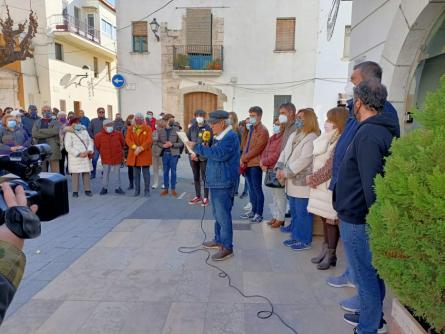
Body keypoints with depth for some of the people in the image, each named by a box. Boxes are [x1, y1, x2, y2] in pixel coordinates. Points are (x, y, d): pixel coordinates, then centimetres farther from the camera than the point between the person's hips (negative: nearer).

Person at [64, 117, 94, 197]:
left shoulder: (84, 131, 16)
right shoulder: (69, 133, -1)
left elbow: (90, 141, 10)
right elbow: (68, 147, -9)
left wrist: (89, 150, -8)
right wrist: (78, 154, -14)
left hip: (86, 157, 5)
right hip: (75, 157, -4)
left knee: (86, 173, 6)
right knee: (75, 174, -3)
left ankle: (87, 189, 13)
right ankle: (75, 191, 5)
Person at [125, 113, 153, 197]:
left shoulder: (148, 128, 1)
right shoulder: (130, 129, 10)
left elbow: (149, 140, -10)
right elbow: (127, 139, -2)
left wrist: (140, 148, -18)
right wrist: (135, 147, -17)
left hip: (145, 154, -3)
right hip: (134, 155, 3)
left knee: (146, 173, 2)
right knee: (136, 174, 9)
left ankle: (147, 191, 10)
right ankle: (137, 190, 19)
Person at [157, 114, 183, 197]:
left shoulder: (176, 130, -3)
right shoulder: (161, 131, 4)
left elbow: (181, 143, -3)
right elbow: (158, 142, 9)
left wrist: (172, 144, -16)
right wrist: (163, 145, -11)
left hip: (174, 154, -2)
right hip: (165, 153, 2)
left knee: (173, 171, 6)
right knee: (165, 171, 10)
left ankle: (173, 189, 17)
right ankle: (166, 188, 22)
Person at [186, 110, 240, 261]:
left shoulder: (230, 137, -16)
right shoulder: (221, 137, 17)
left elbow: (218, 154, -28)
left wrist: (197, 148, -23)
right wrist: (204, 150, 6)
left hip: (223, 184, -10)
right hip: (216, 182, 10)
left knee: (223, 216, -5)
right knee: (218, 214, 19)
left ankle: (227, 247, 5)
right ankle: (218, 240, 33)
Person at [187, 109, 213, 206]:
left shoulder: (208, 128, -5)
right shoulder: (192, 128, 8)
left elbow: (207, 144, -12)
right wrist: (191, 152, -7)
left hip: (204, 157, -5)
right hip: (193, 157, 5)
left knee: (204, 177, 2)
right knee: (196, 177, 13)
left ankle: (206, 198, 12)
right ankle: (198, 197, 25)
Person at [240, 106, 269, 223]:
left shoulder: (263, 131, -9)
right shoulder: (251, 129, 17)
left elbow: (257, 149, -16)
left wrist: (243, 158, -12)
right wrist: (243, 159, 0)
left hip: (255, 164, -8)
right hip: (247, 164, 8)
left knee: (257, 188, -2)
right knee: (251, 188, 14)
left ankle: (259, 214, 6)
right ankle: (253, 211, 24)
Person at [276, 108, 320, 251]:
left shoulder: (312, 138, -13)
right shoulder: (293, 136, 16)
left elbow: (303, 160, -21)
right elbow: (284, 153, 13)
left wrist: (286, 172, -18)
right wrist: (280, 168, -3)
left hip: (303, 183, -9)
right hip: (292, 182, 9)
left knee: (302, 213, 0)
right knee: (294, 212, 18)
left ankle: (305, 240, 13)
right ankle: (296, 236, 31)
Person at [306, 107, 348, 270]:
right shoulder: (328, 139, 14)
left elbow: (330, 167, -19)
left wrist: (312, 179, -10)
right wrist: (313, 178, 4)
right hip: (321, 186, 9)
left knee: (331, 220, 1)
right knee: (324, 219, 15)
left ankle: (331, 255, 14)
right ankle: (326, 249, 27)